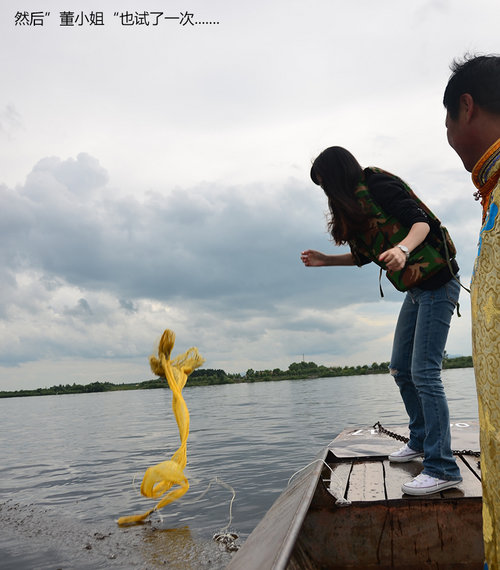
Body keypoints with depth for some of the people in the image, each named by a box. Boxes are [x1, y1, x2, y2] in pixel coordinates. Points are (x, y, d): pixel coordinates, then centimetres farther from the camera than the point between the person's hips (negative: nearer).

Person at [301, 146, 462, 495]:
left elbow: (422, 220, -21)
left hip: (436, 283, -10)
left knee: (424, 373, -13)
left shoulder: (376, 185, -11)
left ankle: (443, 468, -7)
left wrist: (403, 248, -39)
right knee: (401, 369, 13)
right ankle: (421, 440, 29)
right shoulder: (355, 206, 17)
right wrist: (326, 260, 21)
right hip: (416, 289, 10)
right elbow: (365, 256, 24)